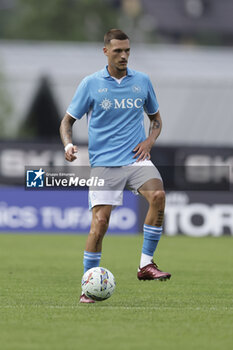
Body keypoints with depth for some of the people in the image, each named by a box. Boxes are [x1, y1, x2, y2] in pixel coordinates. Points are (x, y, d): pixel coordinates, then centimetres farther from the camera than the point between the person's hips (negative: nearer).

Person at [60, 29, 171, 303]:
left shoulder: (142, 81, 9)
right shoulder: (91, 84, 2)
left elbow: (156, 118, 22)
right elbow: (67, 121, 7)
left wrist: (149, 141, 2)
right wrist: (68, 145, -13)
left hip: (136, 158, 2)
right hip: (103, 163, -2)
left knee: (158, 195, -26)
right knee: (100, 222, -10)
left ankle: (146, 264, -16)